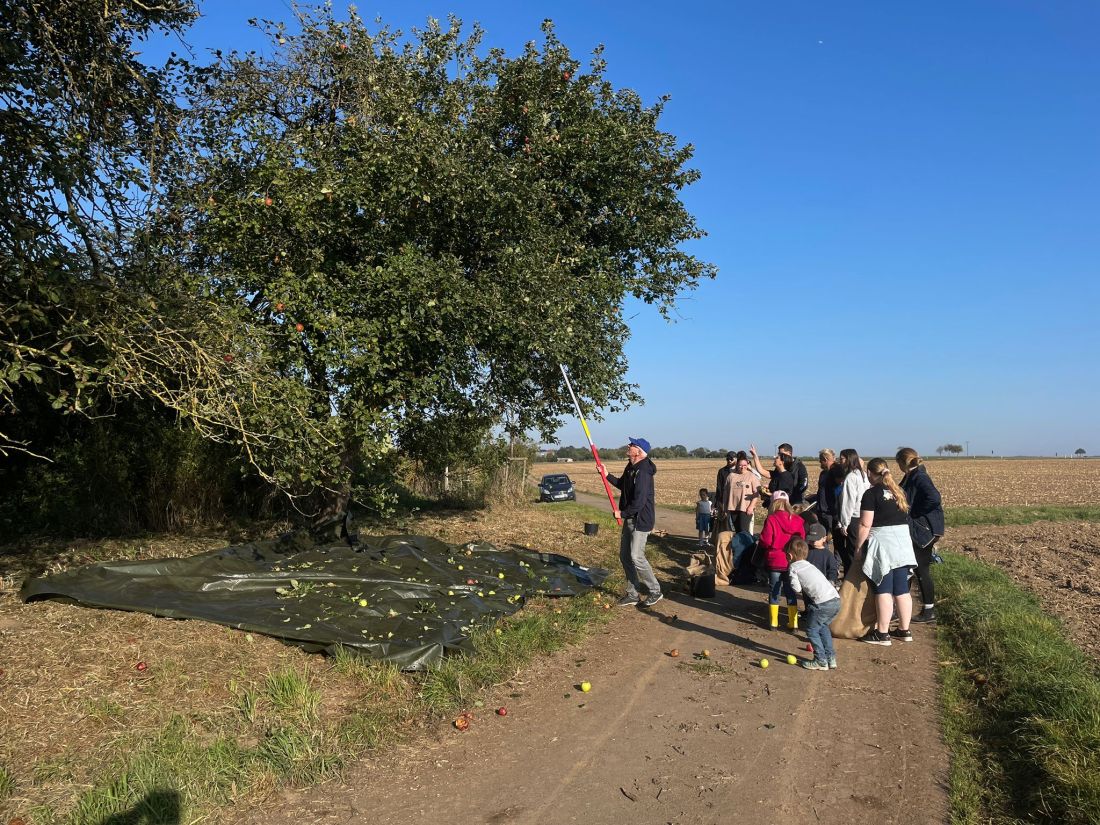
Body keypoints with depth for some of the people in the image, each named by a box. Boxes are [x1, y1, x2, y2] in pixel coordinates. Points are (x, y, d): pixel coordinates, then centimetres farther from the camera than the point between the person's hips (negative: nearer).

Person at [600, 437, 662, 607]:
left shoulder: (643, 472, -23)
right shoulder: (631, 468, 8)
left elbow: (639, 501, -27)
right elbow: (622, 484, 26)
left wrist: (622, 513, -15)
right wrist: (607, 475, 13)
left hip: (641, 519, -10)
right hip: (630, 518, 10)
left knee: (636, 557, -10)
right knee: (624, 555, 12)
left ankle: (655, 592, 7)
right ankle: (632, 594, 22)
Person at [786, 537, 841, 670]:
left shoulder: (793, 567, 5)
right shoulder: (809, 565, 27)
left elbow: (796, 588, -2)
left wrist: (803, 588, 18)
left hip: (823, 603, -8)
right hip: (836, 600, 8)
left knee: (812, 630, 8)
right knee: (823, 626, 25)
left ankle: (821, 661, 7)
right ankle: (830, 658, 26)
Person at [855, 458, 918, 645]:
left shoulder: (872, 493, -10)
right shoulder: (898, 491, 12)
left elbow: (865, 525, -14)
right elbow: (904, 516, 15)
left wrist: (858, 547, -6)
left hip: (882, 543, -7)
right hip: (903, 541, 7)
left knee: (883, 590, -2)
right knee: (902, 589, 11)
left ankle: (882, 633, 2)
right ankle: (904, 630, 18)